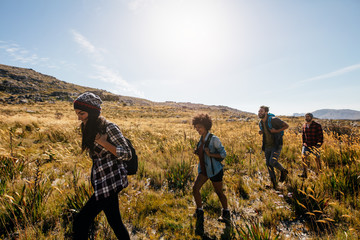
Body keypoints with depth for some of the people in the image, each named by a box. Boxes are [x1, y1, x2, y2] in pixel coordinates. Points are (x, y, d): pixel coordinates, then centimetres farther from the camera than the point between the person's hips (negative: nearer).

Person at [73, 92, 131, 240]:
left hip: (111, 181, -8)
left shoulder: (109, 127, -15)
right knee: (115, 222, 17)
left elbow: (127, 154, -18)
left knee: (80, 222, -4)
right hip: (101, 181, 8)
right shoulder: (89, 129, 10)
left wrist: (103, 142, -21)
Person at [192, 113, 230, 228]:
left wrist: (210, 154, -27)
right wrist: (198, 153, -1)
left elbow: (223, 154, -16)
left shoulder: (214, 139, -19)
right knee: (195, 188, -2)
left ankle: (226, 213, 37)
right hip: (204, 169, 6)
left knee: (219, 192, 12)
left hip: (215, 170, -6)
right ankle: (199, 212, 19)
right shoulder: (202, 139, 3)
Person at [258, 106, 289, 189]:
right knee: (268, 165, 6)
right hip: (267, 146, 6)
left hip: (276, 145, -6)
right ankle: (274, 184, 23)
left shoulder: (273, 120, -17)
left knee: (272, 162, -20)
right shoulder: (260, 123, 3)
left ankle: (283, 171, 14)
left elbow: (286, 125, -7)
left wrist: (277, 131, -20)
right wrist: (261, 132, -2)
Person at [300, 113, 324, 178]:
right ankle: (304, 173, -7)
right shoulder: (304, 126, 7)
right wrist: (303, 143, 9)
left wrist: (319, 144, -12)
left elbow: (320, 136, -7)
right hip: (306, 145, 4)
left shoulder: (317, 126, -7)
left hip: (314, 145, -3)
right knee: (304, 157, -10)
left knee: (317, 158, 3)